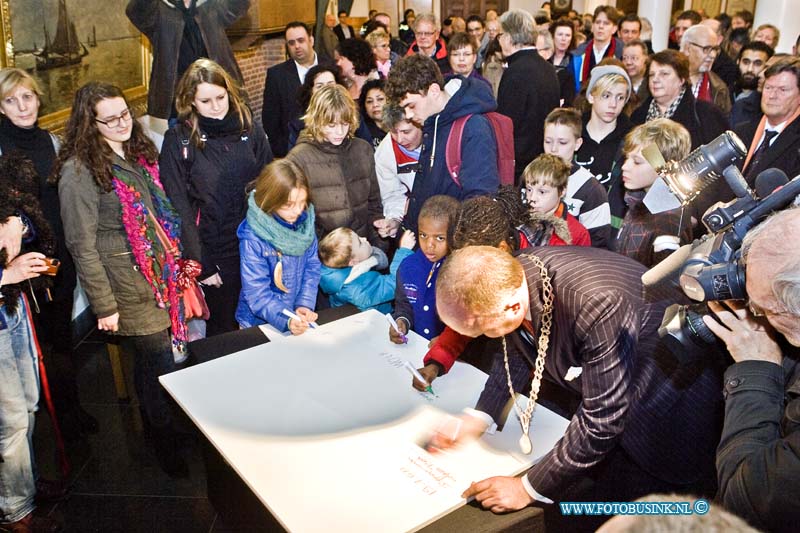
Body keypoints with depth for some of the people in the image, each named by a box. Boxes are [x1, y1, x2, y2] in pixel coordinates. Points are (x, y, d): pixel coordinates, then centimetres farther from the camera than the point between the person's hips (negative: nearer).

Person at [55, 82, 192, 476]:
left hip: (160, 279, 7)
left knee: (149, 368, 19)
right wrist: (104, 305, -14)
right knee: (161, 373, 5)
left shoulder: (137, 152, 9)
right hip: (129, 291, -6)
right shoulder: (79, 170, -15)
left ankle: (155, 431, 39)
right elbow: (82, 245, -14)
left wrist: (178, 265, 15)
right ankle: (168, 452, 26)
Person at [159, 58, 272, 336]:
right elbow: (180, 208, -7)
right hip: (215, 254, -2)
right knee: (224, 329, 11)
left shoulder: (249, 128, 3)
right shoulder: (178, 140, -6)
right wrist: (201, 265, -10)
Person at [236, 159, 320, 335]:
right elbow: (257, 294, -18)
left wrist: (305, 305, -11)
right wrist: (286, 321, -31)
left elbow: (312, 266, 2)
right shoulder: (253, 239, -18)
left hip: (300, 319, 3)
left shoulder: (305, 221, -4)